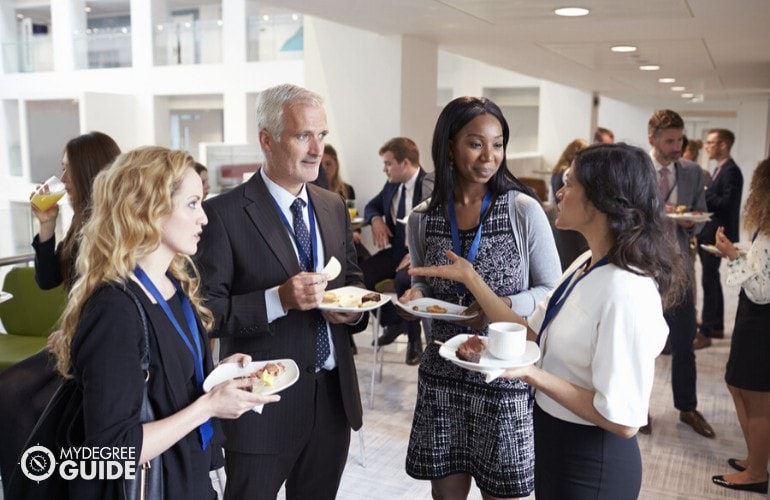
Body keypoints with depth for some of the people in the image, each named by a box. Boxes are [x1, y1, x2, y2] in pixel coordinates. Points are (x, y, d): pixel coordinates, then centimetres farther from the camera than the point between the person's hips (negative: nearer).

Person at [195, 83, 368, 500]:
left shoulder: (334, 206, 7)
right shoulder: (224, 214, -13)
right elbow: (205, 312, -15)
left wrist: (353, 308, -5)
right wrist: (278, 300, -26)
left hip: (334, 397, 6)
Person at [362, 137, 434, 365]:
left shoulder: (431, 188, -16)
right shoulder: (392, 184, 7)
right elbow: (372, 205, 22)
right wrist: (375, 219, -3)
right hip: (395, 249, 8)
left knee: (403, 280, -36)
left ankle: (414, 338, -10)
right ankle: (392, 322, 12)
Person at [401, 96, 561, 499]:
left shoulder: (524, 210, -9)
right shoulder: (422, 220, 1)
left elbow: (551, 292, -3)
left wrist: (504, 306, -21)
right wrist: (415, 298, -9)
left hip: (505, 374, -3)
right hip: (442, 375, 3)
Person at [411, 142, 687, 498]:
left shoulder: (626, 290, -27)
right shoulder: (585, 265, 0)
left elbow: (622, 419, -26)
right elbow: (530, 336, 1)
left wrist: (533, 375, -26)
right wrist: (470, 278, 1)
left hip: (591, 464, -8)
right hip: (555, 443, 8)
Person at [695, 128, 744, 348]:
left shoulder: (731, 171, -15)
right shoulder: (719, 169, 15)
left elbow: (727, 203, -23)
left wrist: (703, 193, -18)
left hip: (716, 235, -10)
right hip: (708, 234, 10)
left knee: (708, 282, -7)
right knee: (712, 281, 15)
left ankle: (706, 332, -2)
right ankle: (717, 326, 25)